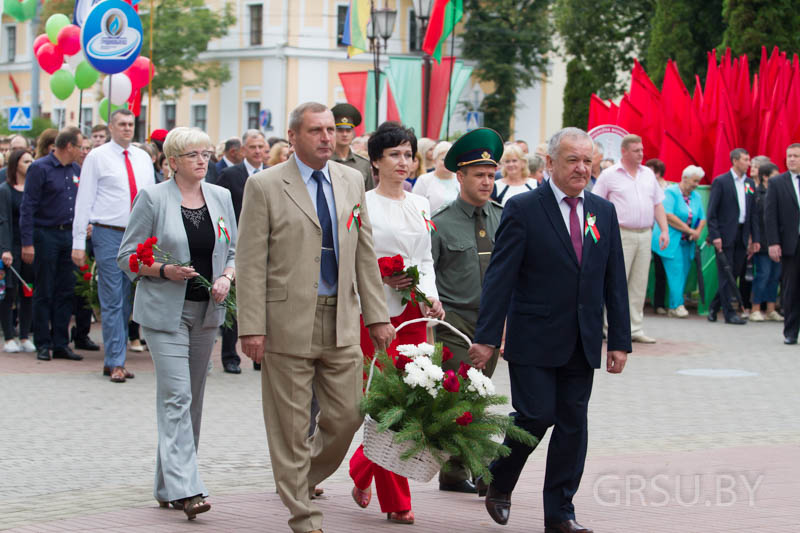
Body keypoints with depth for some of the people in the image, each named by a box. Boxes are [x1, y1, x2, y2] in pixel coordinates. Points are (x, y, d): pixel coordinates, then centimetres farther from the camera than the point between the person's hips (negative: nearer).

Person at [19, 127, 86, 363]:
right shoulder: (40, 168, -8)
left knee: (66, 291, 6)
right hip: (45, 235, -6)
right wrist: (27, 243, -16)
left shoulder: (76, 170, 11)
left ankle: (61, 343, 11)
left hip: (68, 235, 6)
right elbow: (27, 207, -11)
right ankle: (43, 345, 6)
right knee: (44, 293, 0)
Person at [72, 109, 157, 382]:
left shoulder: (143, 158, 12)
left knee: (126, 301, 7)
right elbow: (84, 201, -2)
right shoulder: (97, 157, -1)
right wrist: (79, 242, -8)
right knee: (112, 301, -6)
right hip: (108, 235, -5)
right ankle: (116, 362, -3)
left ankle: (113, 361, 14)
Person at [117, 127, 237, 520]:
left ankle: (168, 484, 20)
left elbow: (234, 250, 16)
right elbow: (127, 257, -3)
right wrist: (164, 270, -19)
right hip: (165, 311, -5)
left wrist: (227, 277, -5)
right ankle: (185, 489, -18)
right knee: (176, 396, -13)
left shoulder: (220, 197, 10)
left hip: (206, 311, 6)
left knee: (192, 399, 9)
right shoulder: (152, 199, -5)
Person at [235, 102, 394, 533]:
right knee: (291, 423, 2)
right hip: (288, 321, -4)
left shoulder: (352, 181, 10)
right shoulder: (265, 186, -6)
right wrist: (251, 327, -13)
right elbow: (250, 263, -8)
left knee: (347, 415, 6)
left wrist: (376, 315, 8)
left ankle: (304, 475, 31)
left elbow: (365, 252, 13)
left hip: (341, 320, 5)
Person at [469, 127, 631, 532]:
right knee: (536, 416, -7)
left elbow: (615, 281, 10)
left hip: (583, 344, 5)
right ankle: (499, 482, 20)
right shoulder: (523, 209, -6)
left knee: (572, 424, 5)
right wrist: (486, 336, -13)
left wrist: (620, 341, 6)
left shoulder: (604, 212, 9)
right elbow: (500, 277, -9)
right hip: (535, 341, -5)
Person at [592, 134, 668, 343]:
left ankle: (635, 329, 13)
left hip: (645, 235, 5)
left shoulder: (648, 174, 14)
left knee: (639, 285, 7)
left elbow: (658, 204, 17)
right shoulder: (609, 175, -2)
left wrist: (664, 229, 7)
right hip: (621, 235, -5)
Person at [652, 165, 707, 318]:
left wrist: (698, 231, -7)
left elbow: (702, 218, 16)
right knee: (676, 271, -13)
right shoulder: (671, 192, -8)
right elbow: (668, 216, -18)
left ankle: (672, 308, 6)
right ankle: (678, 305, -11)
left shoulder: (696, 197, 14)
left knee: (683, 272, 2)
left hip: (686, 242, 7)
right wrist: (689, 230, -16)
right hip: (671, 241, -6)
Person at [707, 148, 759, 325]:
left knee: (736, 273, 7)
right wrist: (714, 235, -15)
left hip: (742, 235, 6)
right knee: (726, 275, -3)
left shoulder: (750, 183, 12)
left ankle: (714, 306, 21)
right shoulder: (720, 181, -5)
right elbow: (712, 211, -7)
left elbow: (752, 212, 14)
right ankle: (729, 313, 0)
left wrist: (755, 238, 9)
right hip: (725, 235, -6)